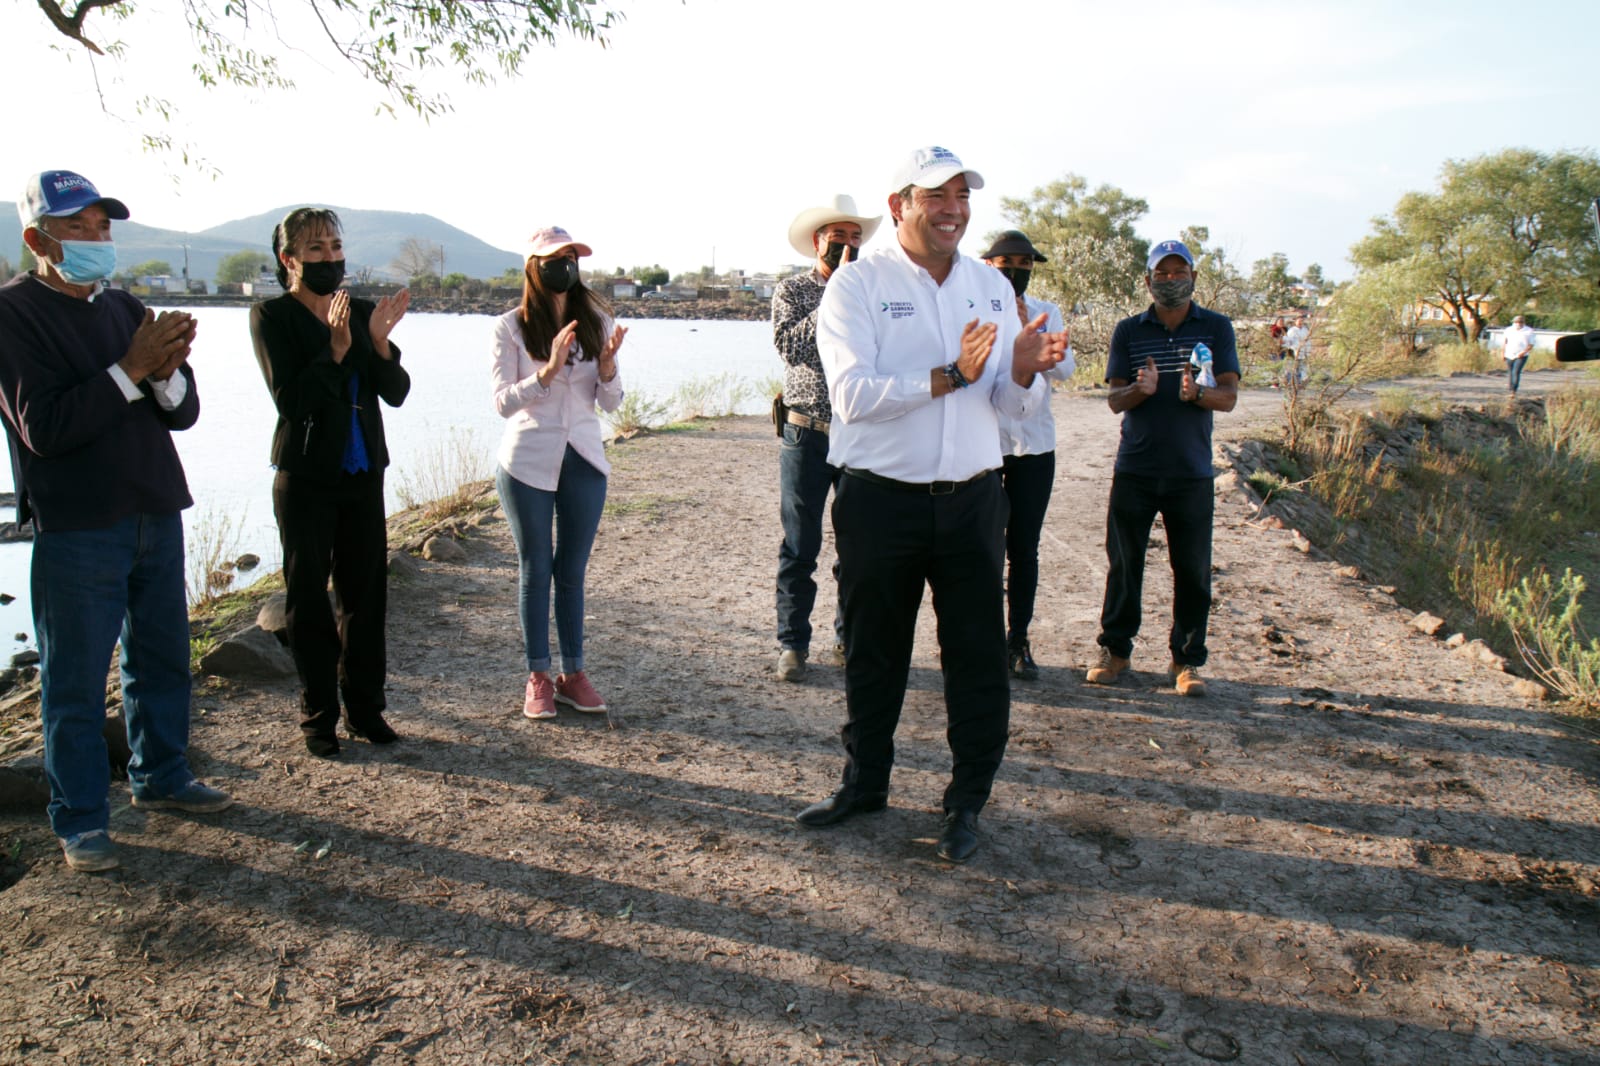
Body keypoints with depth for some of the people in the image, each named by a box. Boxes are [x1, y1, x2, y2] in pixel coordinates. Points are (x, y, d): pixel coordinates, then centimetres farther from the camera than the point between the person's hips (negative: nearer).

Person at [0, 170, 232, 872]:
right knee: (75, 681, 3)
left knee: (162, 658, 15)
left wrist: (166, 372, -14)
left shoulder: (125, 309, 12)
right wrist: (131, 369, -21)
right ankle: (80, 820, 15)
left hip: (155, 515, 6)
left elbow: (184, 412, 7)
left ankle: (161, 778, 32)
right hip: (75, 526, -6)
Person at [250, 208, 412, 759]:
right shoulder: (271, 315, -5)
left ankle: (365, 707, 19)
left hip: (363, 474, 4)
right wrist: (335, 350, -23)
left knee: (366, 592, 8)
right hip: (306, 478, -4)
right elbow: (289, 399, -15)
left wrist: (379, 342, -15)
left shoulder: (362, 311, 6)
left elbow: (397, 393, 0)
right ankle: (318, 718, 14)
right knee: (308, 600, 4)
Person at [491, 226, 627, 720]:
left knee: (572, 571, 9)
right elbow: (502, 401, -10)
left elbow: (611, 402, 4)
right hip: (527, 461, -2)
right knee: (535, 569, 6)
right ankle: (538, 676, 16)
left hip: (583, 460, 2)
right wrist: (548, 370, -23)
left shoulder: (598, 322, 4)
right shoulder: (511, 327, -4)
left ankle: (574, 673, 19)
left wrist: (607, 368, -16)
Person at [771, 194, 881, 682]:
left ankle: (851, 634, 23)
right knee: (800, 548, 1)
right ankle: (793, 643, 12)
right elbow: (791, 344, -16)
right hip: (807, 436, -3)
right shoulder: (792, 290, 3)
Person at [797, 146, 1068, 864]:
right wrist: (949, 377, -24)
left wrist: (1024, 372, -13)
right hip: (880, 502, -3)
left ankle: (966, 803, 23)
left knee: (978, 657, 5)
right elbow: (852, 393, -18)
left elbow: (1013, 405, 9)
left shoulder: (992, 286, 10)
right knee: (873, 655, 13)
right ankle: (865, 784, 33)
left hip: (971, 501, 3)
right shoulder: (857, 284, -4)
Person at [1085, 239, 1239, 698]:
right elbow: (1115, 399, 2)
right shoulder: (1128, 331, 8)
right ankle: (1116, 648, 20)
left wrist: (1197, 393, -24)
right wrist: (1140, 389, -20)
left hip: (1191, 472, 0)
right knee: (1123, 562, 6)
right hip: (1134, 470, 1)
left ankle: (1186, 659, 14)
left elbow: (1229, 396, -2)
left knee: (1192, 569, 2)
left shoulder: (1216, 328, 6)